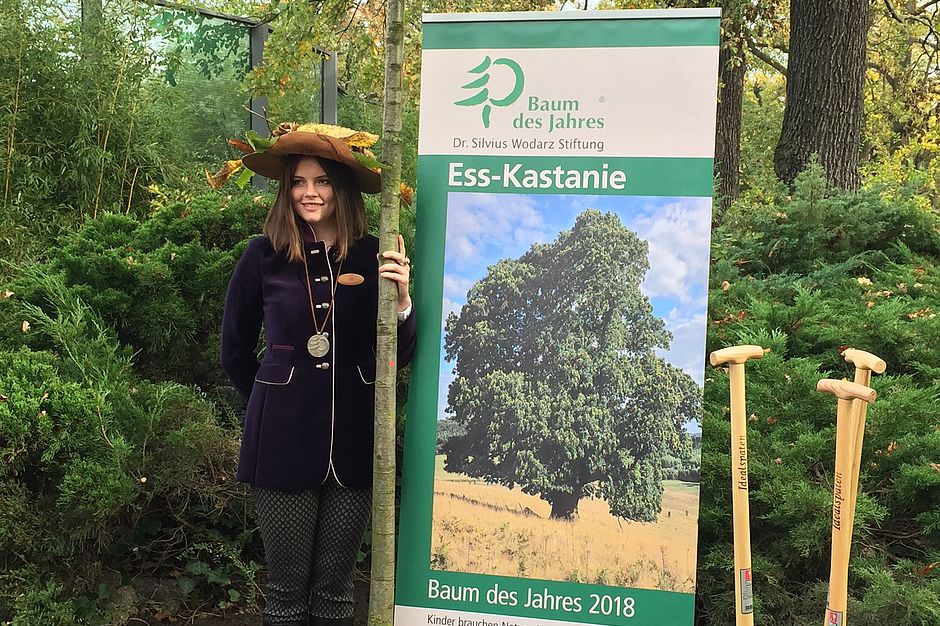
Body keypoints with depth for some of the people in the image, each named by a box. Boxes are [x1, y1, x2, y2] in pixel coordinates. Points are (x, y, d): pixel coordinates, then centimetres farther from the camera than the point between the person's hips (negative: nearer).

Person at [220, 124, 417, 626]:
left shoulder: (373, 257, 0)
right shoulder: (264, 256, -3)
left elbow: (399, 357, 0)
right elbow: (235, 351, 10)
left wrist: (401, 299, -15)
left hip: (354, 439, 1)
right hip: (284, 439, -1)